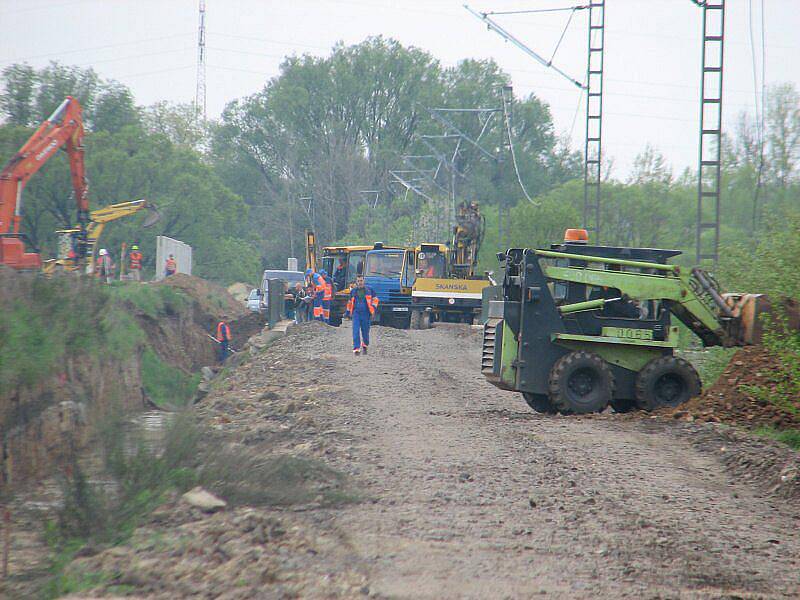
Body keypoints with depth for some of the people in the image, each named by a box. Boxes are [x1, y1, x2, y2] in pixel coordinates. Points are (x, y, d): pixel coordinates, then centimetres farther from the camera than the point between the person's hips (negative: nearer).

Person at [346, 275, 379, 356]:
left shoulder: (369, 290, 5)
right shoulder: (353, 291, 12)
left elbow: (375, 300, 10)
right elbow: (350, 302, 25)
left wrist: (373, 309, -4)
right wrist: (348, 311, 25)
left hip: (365, 314, -1)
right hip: (356, 313, 1)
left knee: (365, 331, 8)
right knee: (356, 331, -12)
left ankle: (365, 346, 35)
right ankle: (356, 349, -14)